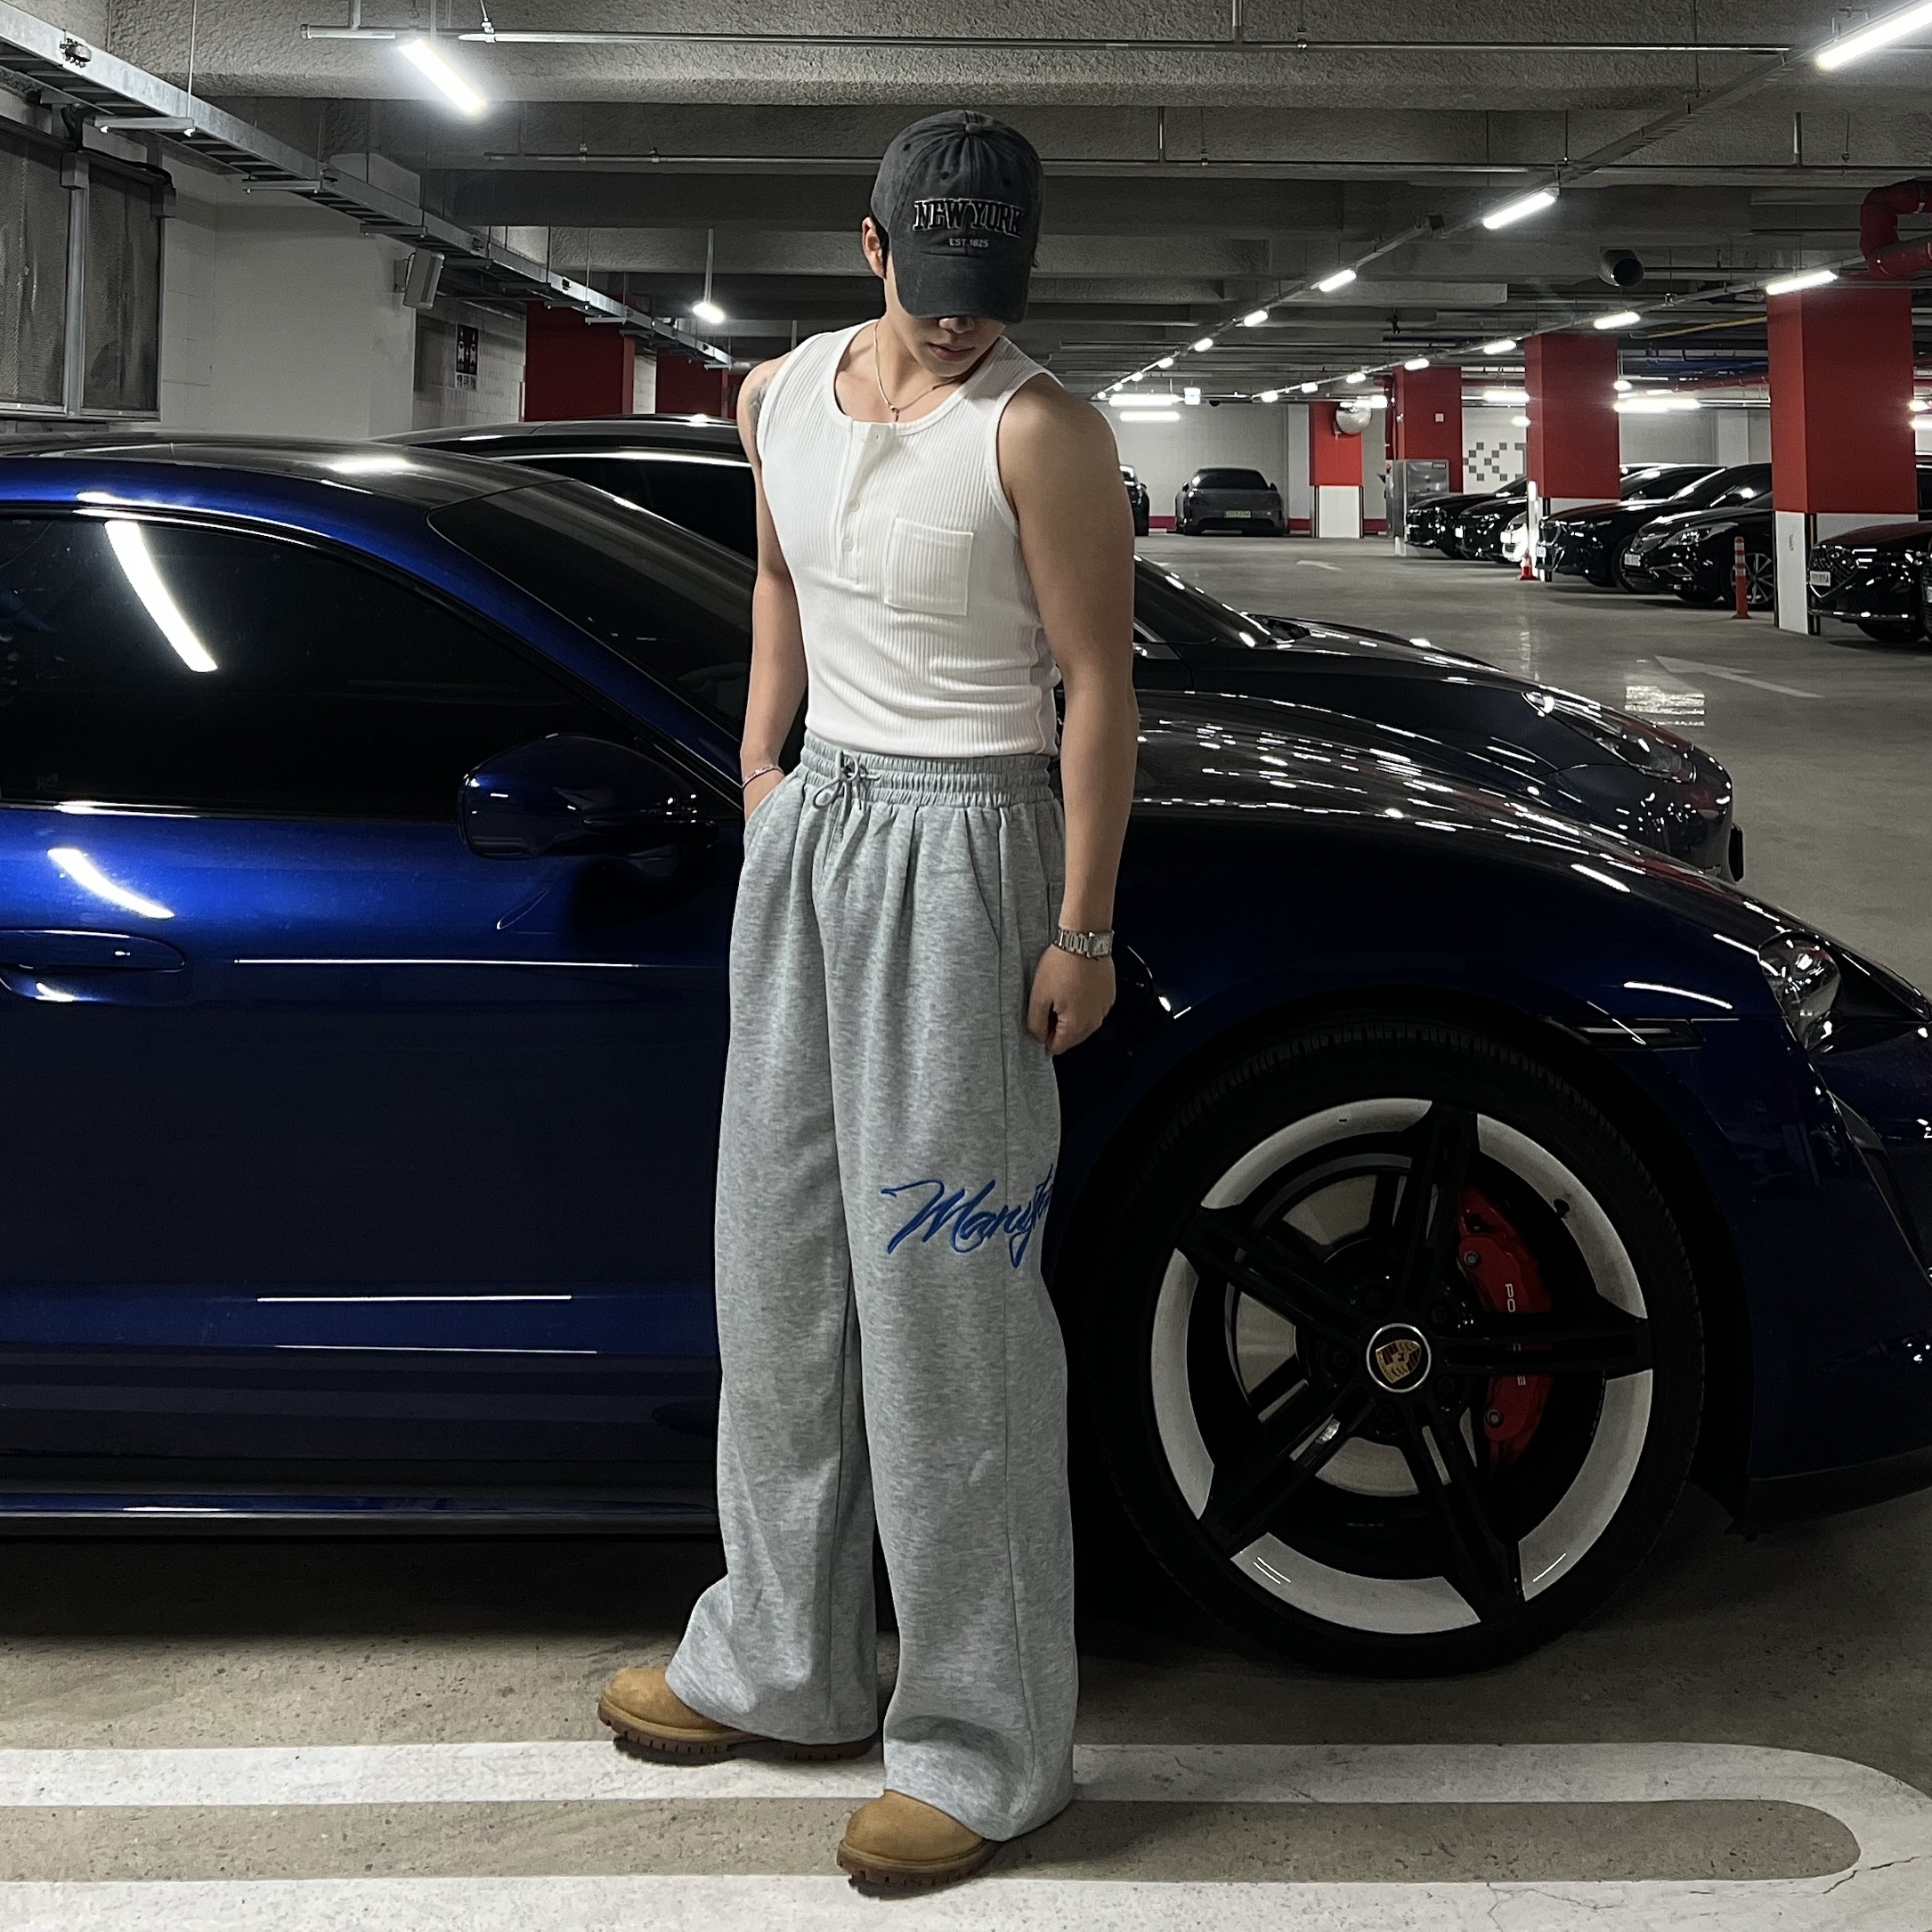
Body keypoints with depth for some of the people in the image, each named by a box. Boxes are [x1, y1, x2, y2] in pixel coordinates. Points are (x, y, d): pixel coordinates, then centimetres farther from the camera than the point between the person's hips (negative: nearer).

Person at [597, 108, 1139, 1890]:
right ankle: (784, 1662, 28)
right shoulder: (783, 398, 7)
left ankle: (982, 1749, 6)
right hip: (814, 821, 7)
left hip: (960, 847, -7)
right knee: (782, 1248, 12)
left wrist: (1080, 931, -14)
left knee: (942, 1283, -6)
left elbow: (1098, 684, -13)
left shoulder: (1038, 432, -13)